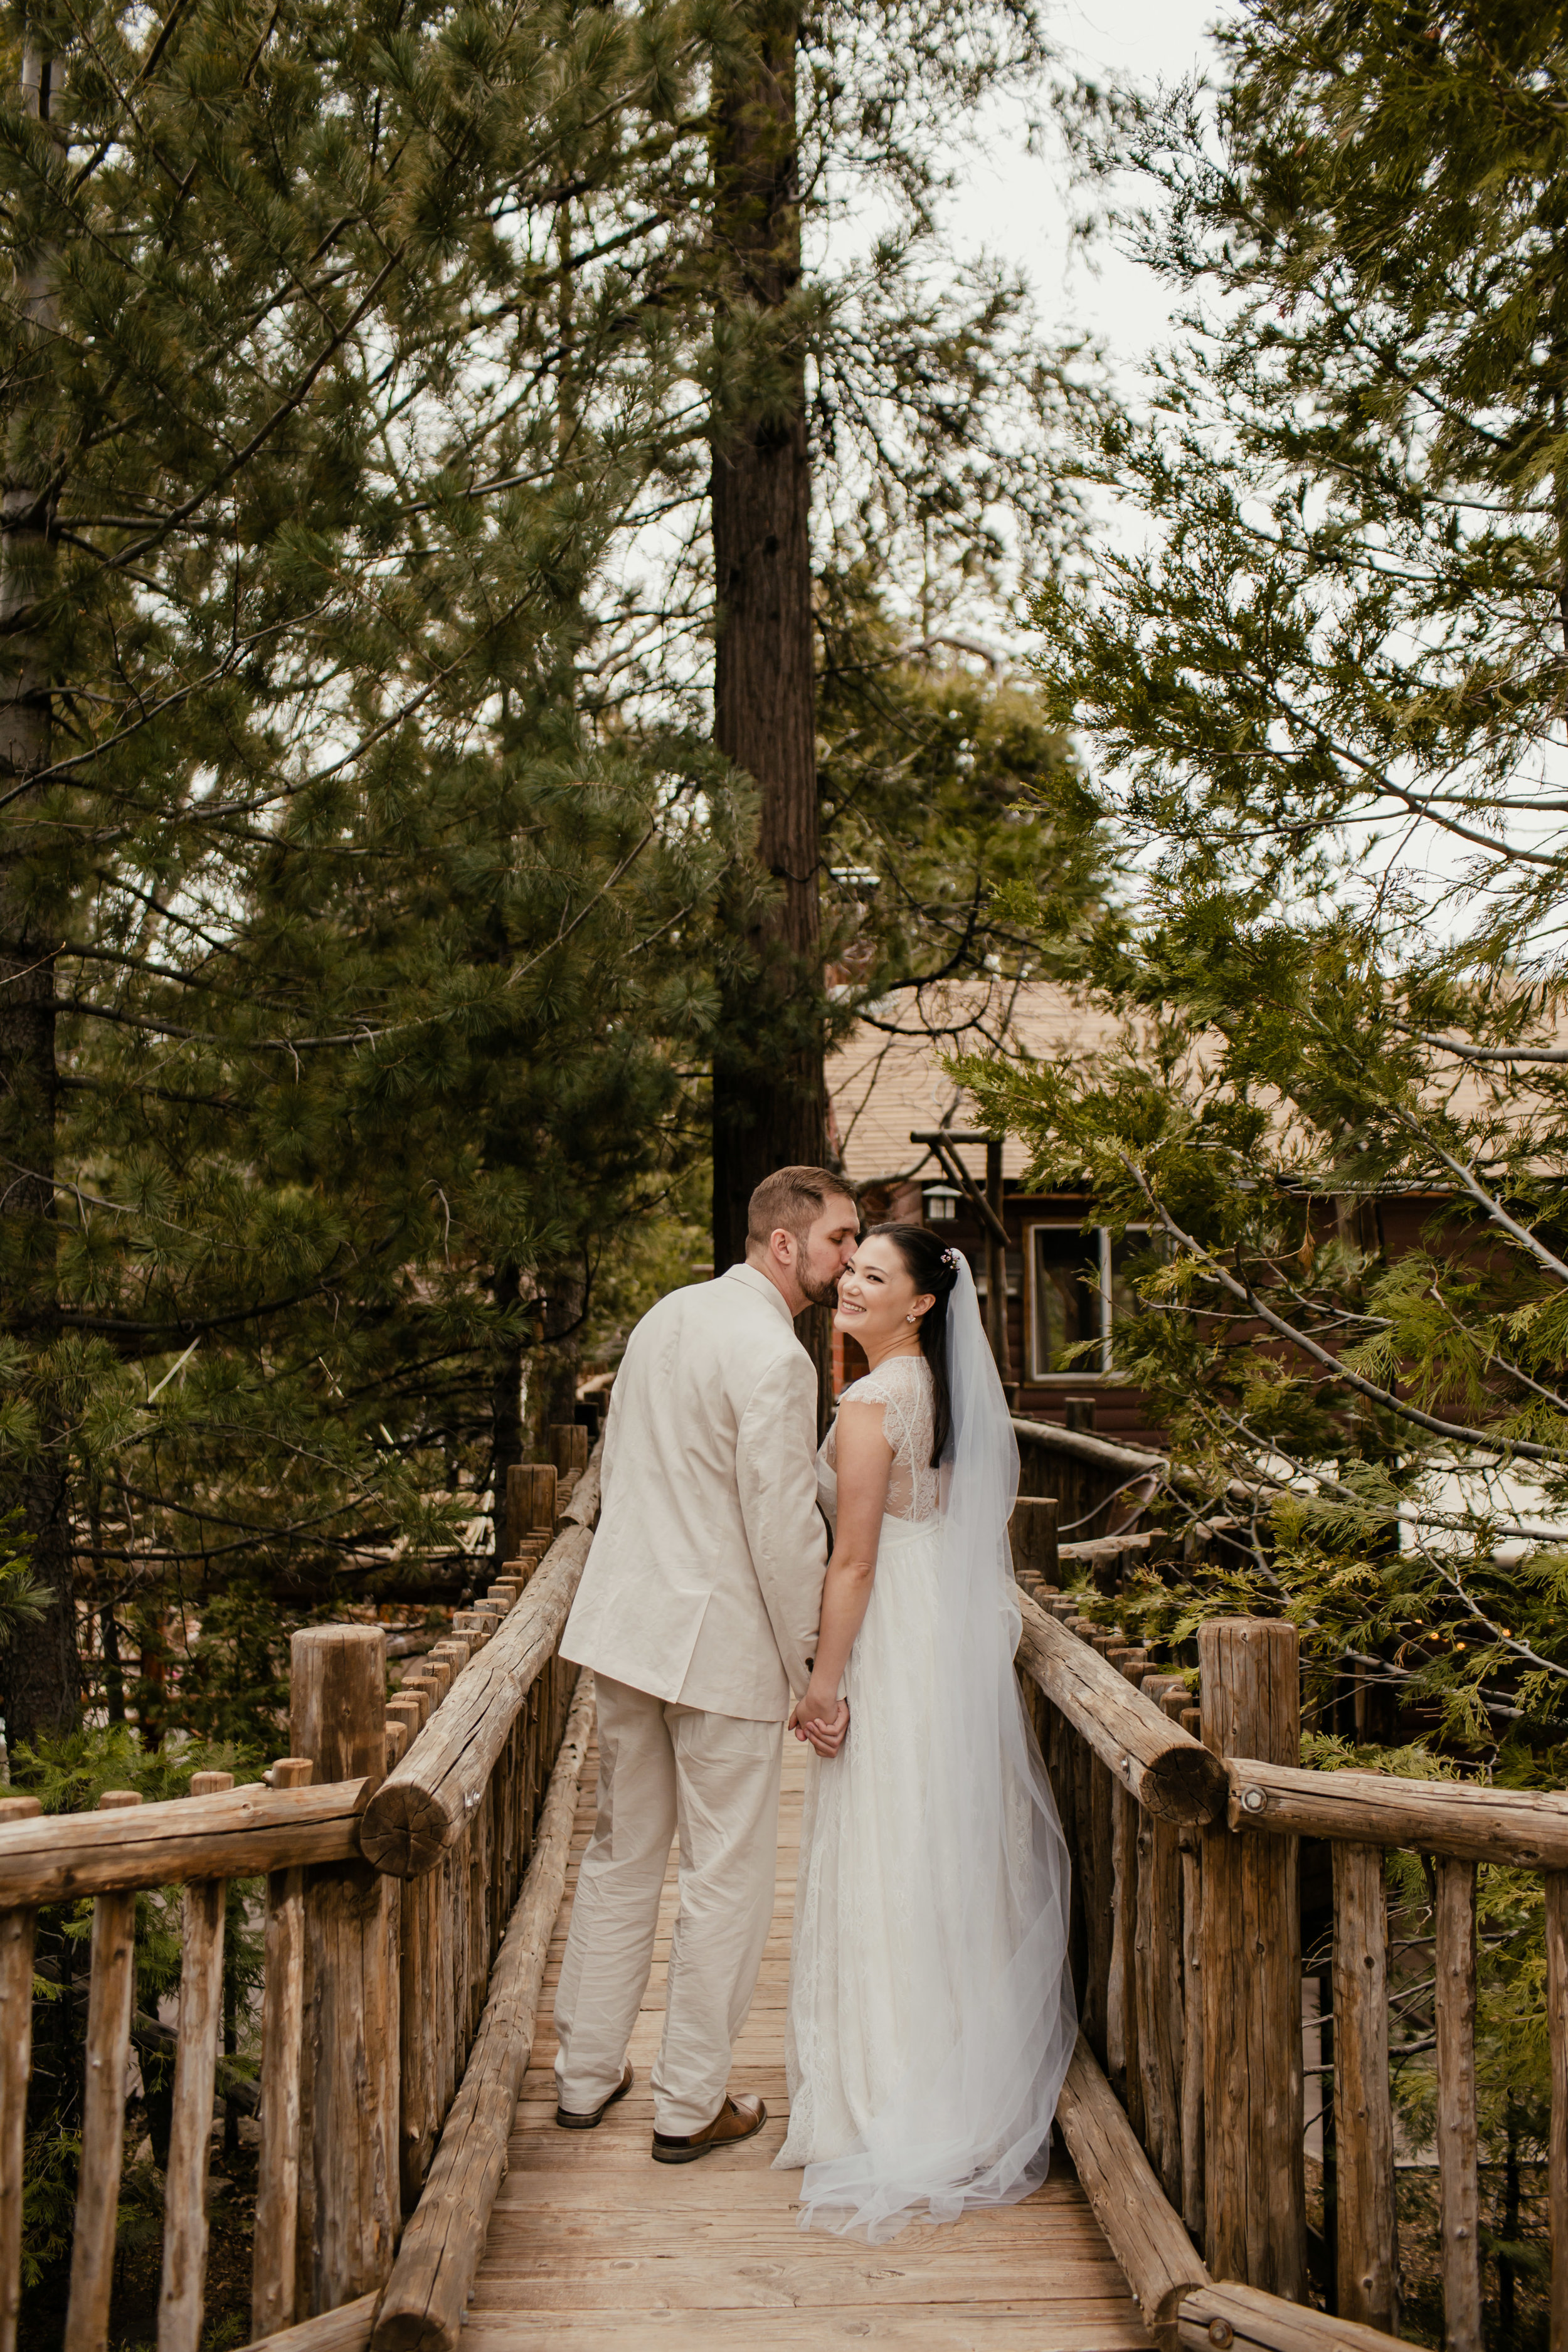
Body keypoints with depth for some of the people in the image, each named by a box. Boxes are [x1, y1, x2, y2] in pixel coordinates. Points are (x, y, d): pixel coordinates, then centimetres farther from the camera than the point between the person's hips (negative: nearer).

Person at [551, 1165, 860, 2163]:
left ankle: (587, 2076, 31)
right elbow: (784, 1529, -19)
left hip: (627, 1622, 8)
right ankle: (691, 2106, 19)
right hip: (722, 1639, -8)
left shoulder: (667, 1315, 9)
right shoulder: (774, 1358, -18)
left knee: (621, 1857, 19)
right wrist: (816, 1669, -11)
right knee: (728, 1876, 7)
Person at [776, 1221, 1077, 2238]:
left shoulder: (873, 1402, -17)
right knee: (963, 1850, 17)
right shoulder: (961, 1391, 9)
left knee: (886, 1864, 2)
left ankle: (892, 2097, 13)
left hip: (894, 1649, -8)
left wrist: (822, 1683, -13)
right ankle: (986, 2070, 29)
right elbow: (996, 1513, 16)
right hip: (967, 1644, 9)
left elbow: (854, 1560, -18)